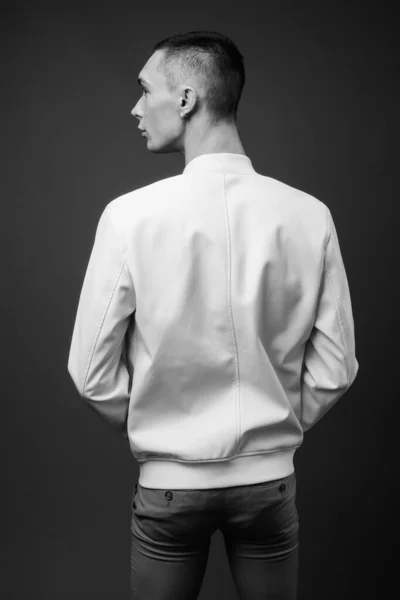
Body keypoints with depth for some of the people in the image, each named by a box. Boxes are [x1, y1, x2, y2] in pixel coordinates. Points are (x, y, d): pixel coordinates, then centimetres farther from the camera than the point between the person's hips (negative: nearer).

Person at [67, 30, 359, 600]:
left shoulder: (129, 216, -16)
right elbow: (334, 369, -5)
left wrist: (152, 429, 7)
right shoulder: (309, 215, -11)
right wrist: (276, 427, 10)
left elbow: (93, 372, -10)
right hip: (270, 478, 2)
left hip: (170, 482, -1)